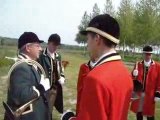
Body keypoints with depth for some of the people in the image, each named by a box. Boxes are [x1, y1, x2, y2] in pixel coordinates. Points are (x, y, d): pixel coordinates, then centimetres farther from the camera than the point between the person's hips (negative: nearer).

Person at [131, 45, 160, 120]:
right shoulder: (138, 65, 4)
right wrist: (134, 75, -17)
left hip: (150, 95, -2)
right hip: (138, 93, 2)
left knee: (150, 114, 8)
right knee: (138, 112, 13)